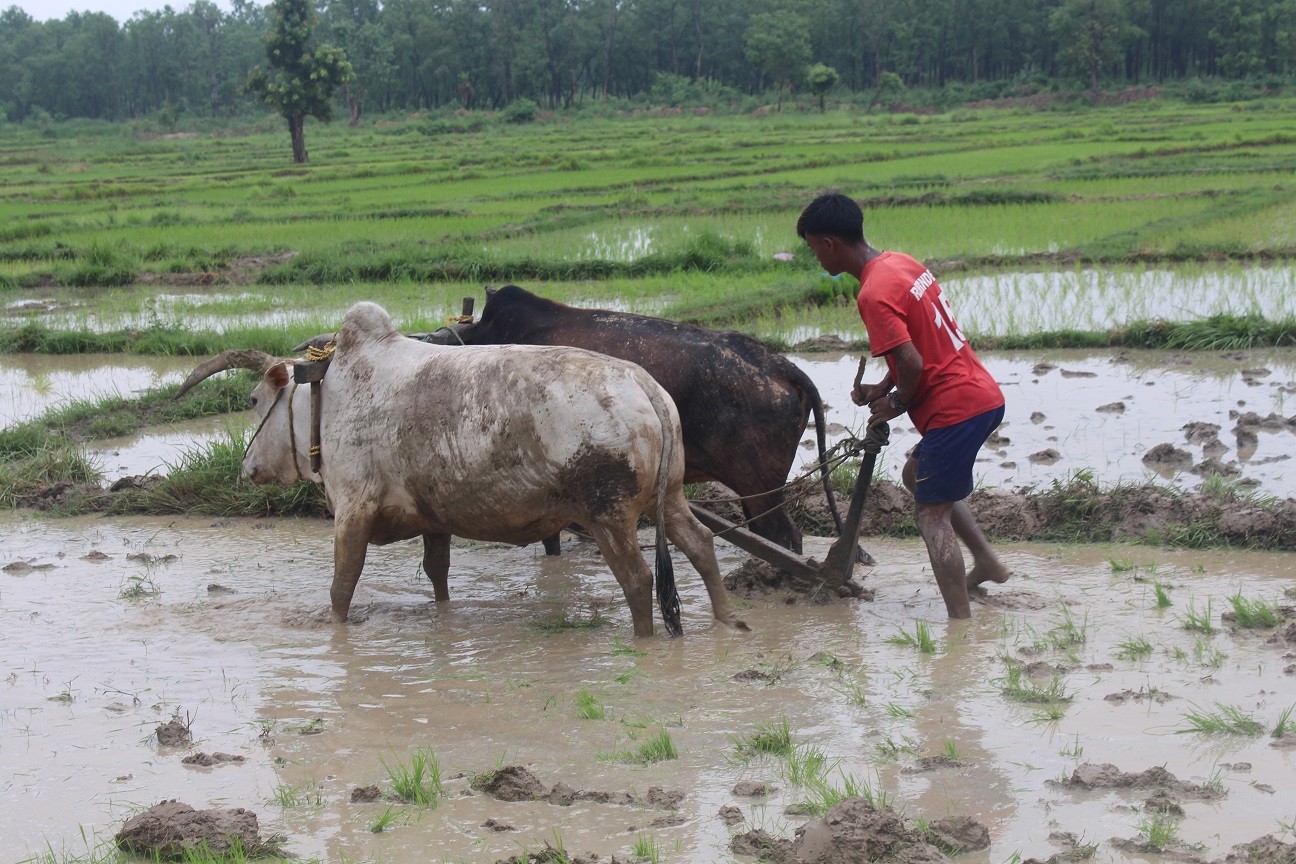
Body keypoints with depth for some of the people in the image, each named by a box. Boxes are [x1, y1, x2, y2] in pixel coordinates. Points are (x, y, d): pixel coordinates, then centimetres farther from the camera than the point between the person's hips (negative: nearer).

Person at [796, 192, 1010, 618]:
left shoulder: (874, 294, -19)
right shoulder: (901, 263, 10)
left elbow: (912, 363, -24)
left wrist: (897, 403, -5)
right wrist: (883, 388, 10)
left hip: (955, 408, -10)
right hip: (983, 395, 10)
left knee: (931, 513, -2)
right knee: (917, 474, 28)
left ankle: (961, 624, -3)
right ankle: (988, 562, 30)